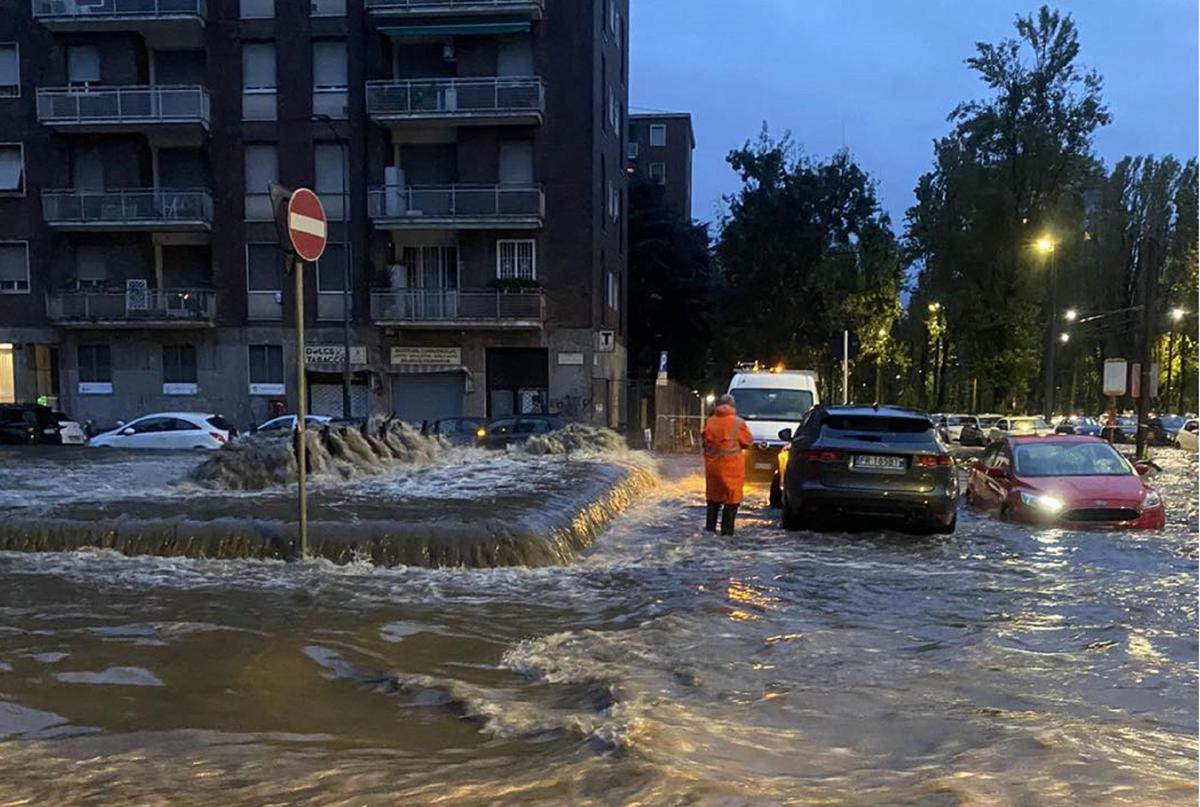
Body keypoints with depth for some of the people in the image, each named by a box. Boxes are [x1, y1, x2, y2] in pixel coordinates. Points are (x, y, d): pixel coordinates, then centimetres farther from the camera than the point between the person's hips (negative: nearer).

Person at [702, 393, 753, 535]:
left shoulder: (710, 422, 2)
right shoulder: (738, 423, -10)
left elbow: (705, 441, 10)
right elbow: (747, 442, 1)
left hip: (712, 465, 4)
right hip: (731, 467, -4)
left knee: (713, 497, 17)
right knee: (732, 498, 4)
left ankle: (710, 527, 17)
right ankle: (727, 530, 2)